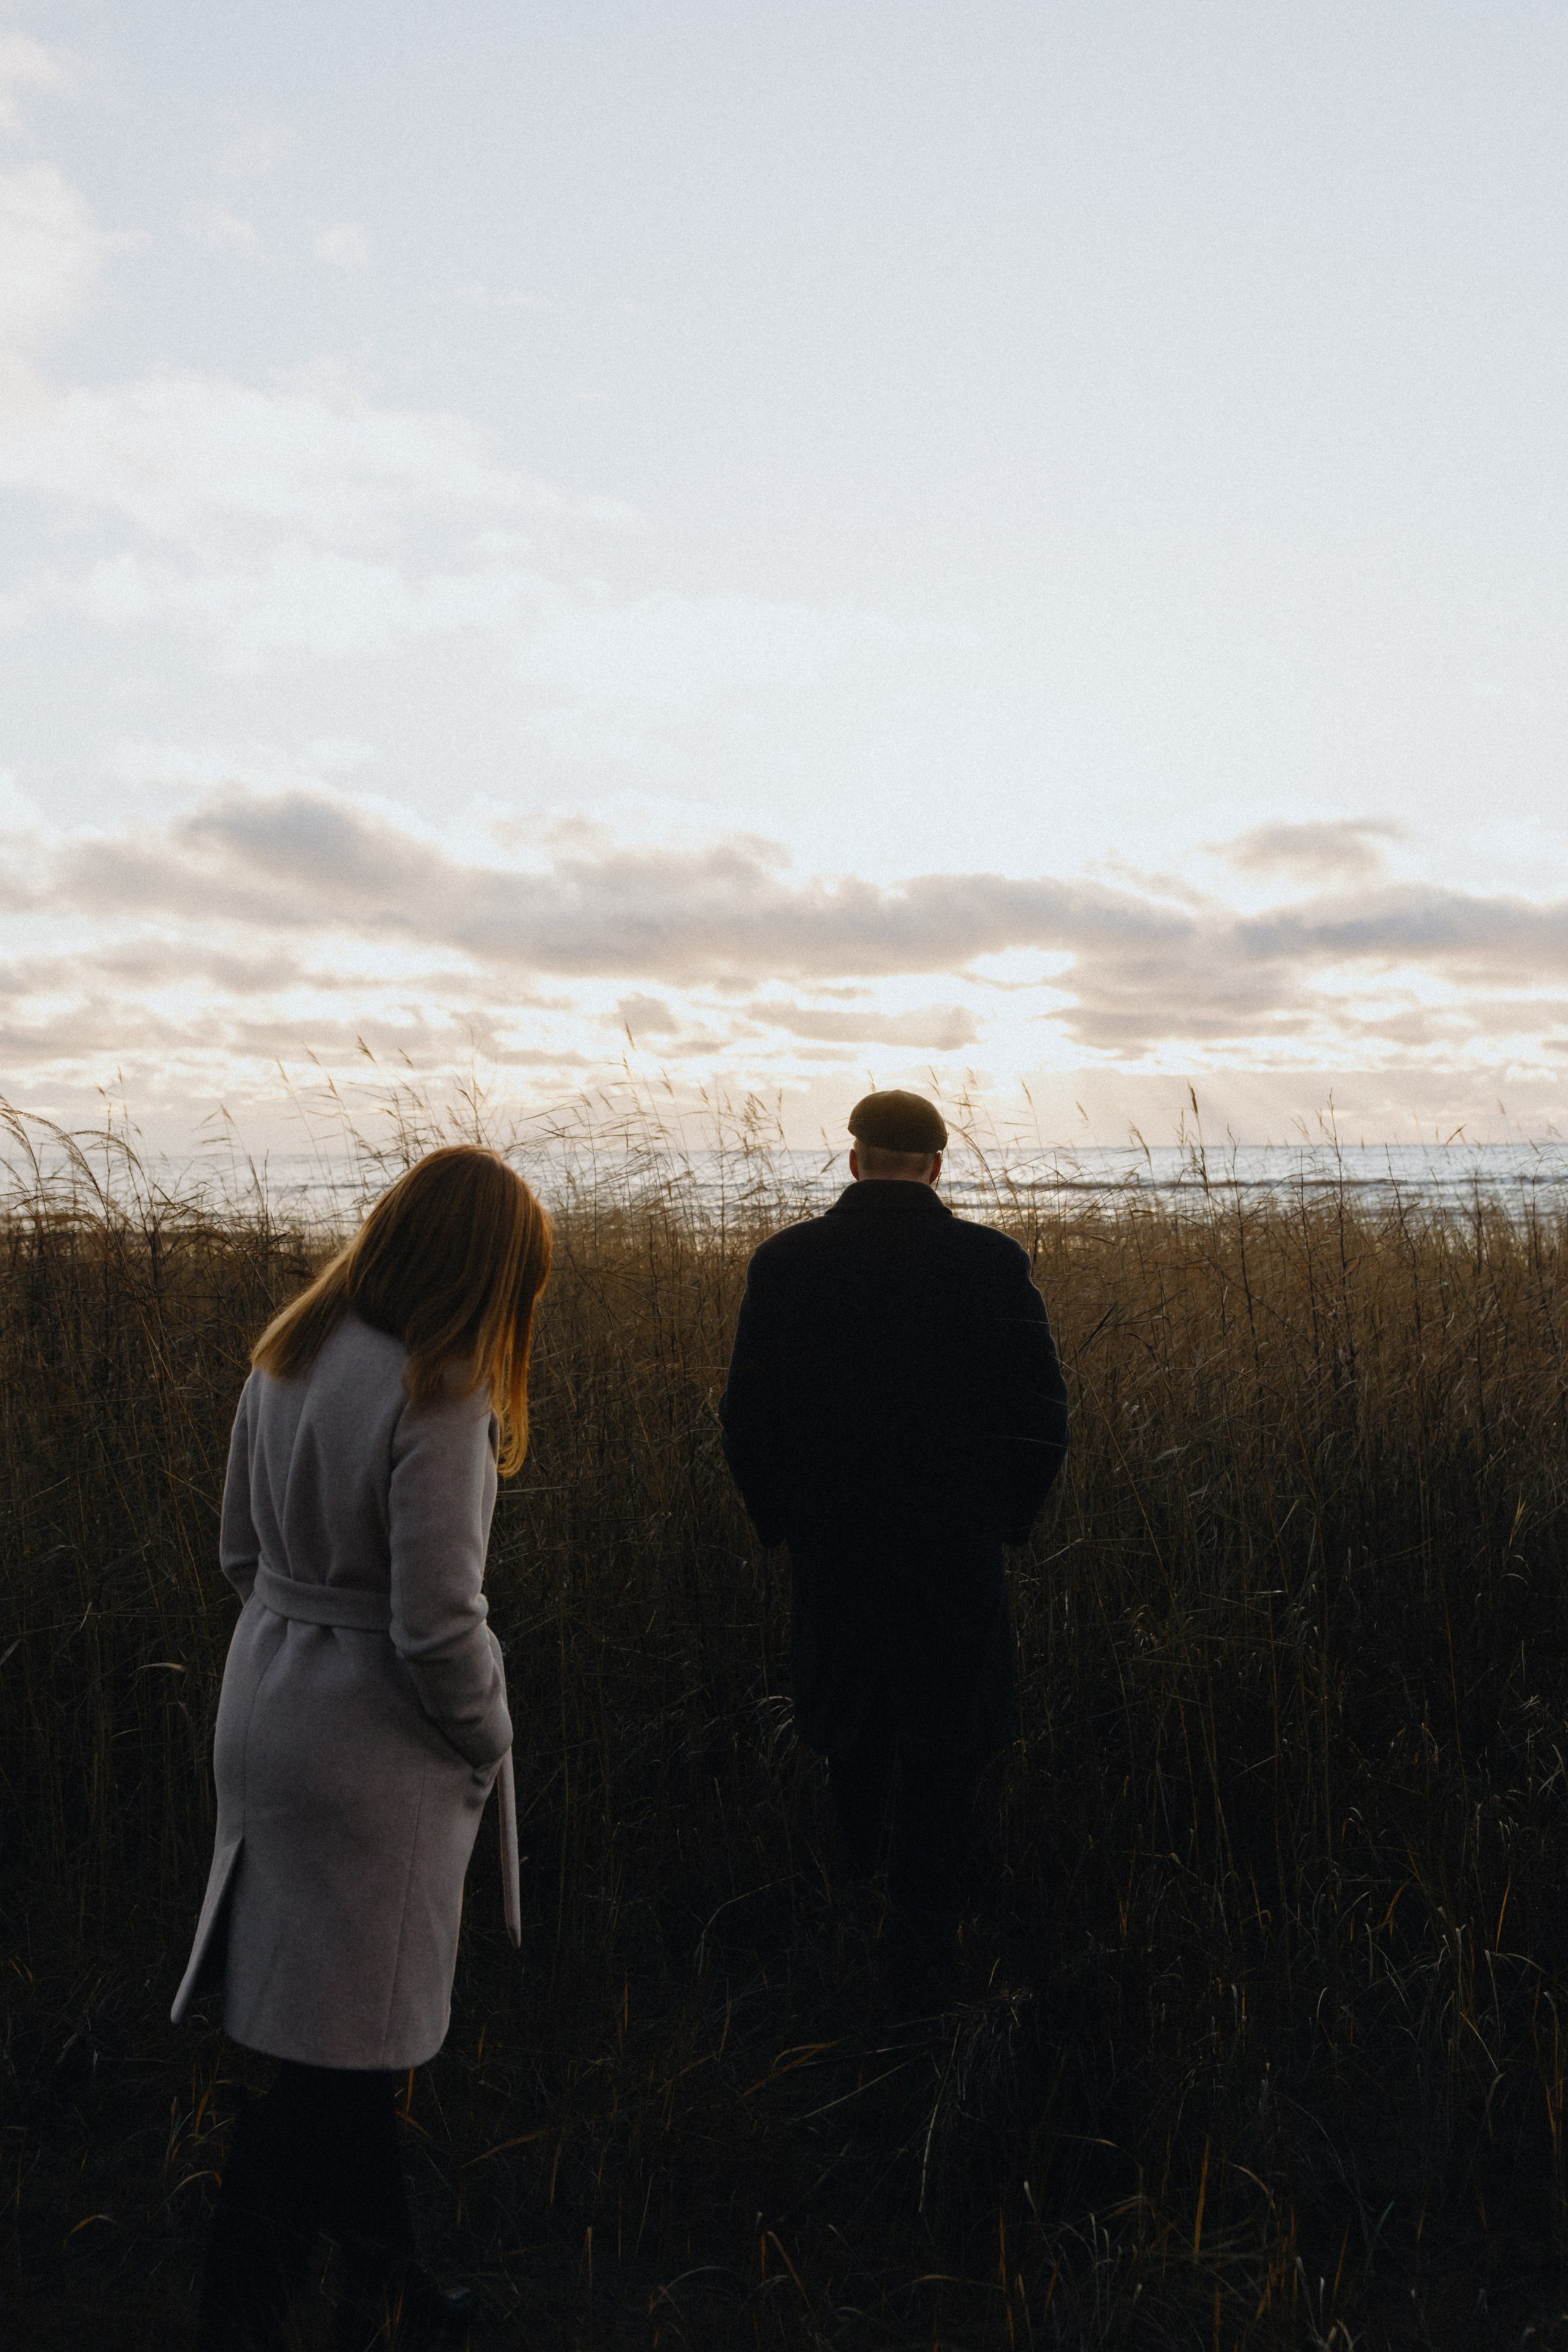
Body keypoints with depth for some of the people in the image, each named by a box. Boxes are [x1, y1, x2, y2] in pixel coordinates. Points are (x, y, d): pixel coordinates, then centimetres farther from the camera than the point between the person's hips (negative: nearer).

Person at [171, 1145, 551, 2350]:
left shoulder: (288, 1356, 1)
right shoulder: (436, 1394, -24)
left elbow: (244, 1552, 10)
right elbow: (436, 1620, -23)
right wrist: (489, 1742, -6)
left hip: (268, 1709, 8)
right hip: (375, 1752, -8)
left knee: (353, 2035, 22)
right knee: (339, 2052, 9)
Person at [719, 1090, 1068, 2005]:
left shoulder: (785, 1262, -8)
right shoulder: (991, 1262, -10)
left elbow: (746, 1416, -5)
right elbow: (1042, 1414, -9)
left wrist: (784, 1520, 9)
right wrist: (1005, 1517, 6)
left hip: (828, 1548, 2)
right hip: (956, 1549, -2)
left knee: (849, 1747, 22)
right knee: (942, 1757, 13)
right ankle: (925, 1955, 19)